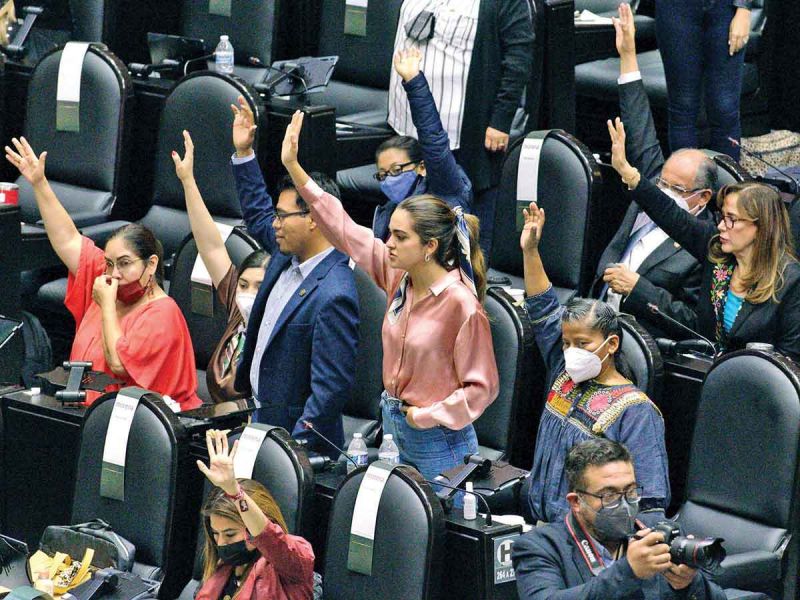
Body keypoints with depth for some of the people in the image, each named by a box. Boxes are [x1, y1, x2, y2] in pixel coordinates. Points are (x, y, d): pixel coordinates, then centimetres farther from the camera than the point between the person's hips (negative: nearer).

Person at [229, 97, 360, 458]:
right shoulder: (288, 256, 3)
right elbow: (258, 214, 26)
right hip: (262, 415, 9)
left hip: (296, 433, -9)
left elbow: (332, 387, -26)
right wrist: (243, 152, 21)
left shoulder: (333, 296, -25)